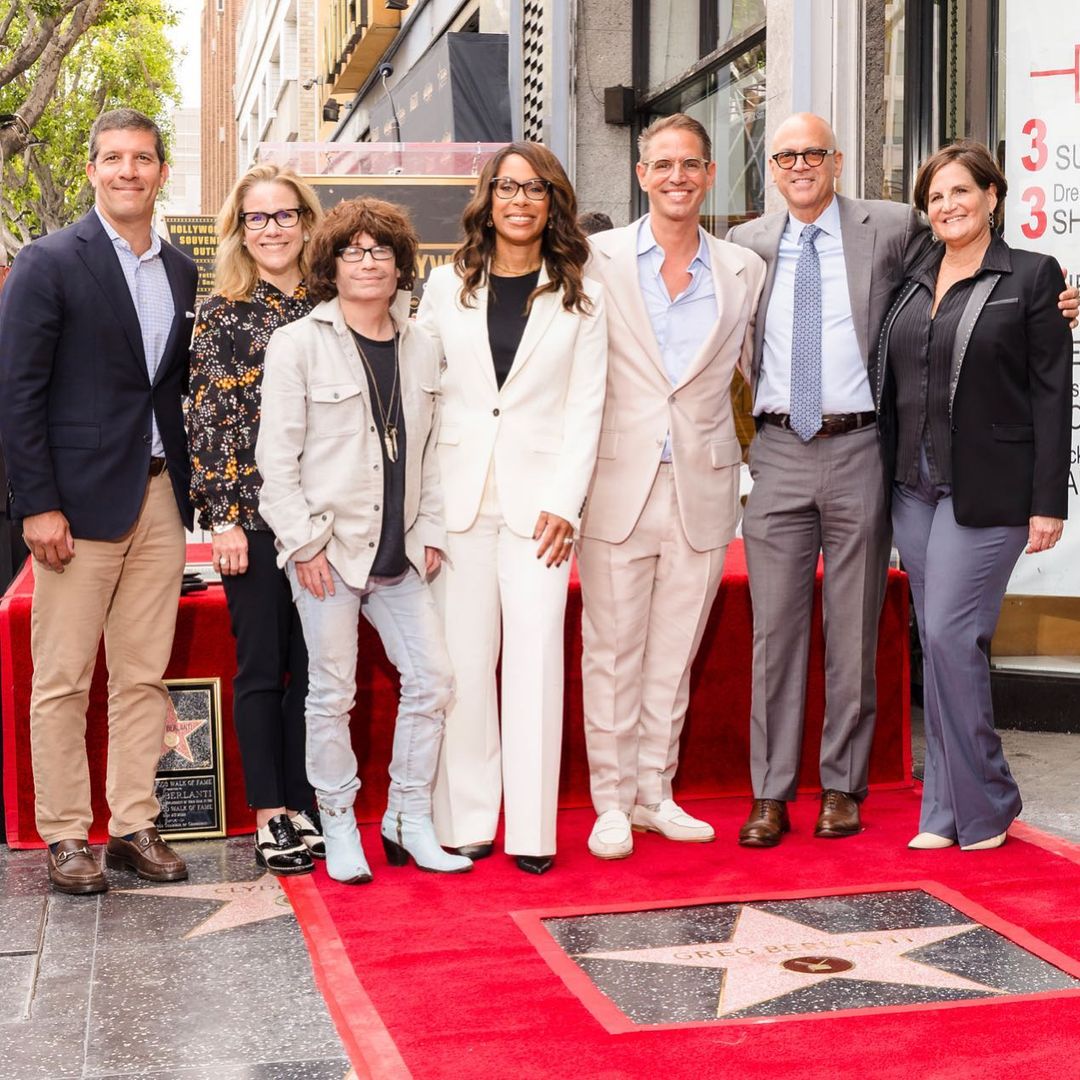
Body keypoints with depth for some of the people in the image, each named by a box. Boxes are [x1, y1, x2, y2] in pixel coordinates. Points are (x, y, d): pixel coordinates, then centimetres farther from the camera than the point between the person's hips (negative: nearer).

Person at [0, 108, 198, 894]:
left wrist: (188, 488, 7)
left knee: (144, 676, 8)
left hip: (161, 497, 5)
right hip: (80, 501, -5)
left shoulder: (182, 272, 12)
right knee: (64, 680, 2)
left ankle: (134, 825, 18)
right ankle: (64, 836, 12)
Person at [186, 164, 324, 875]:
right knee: (261, 667, 3)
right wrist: (223, 517, -9)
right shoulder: (223, 314, 1)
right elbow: (208, 420, -3)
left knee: (314, 666, 7)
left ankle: (303, 804, 18)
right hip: (253, 514, -3)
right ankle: (270, 814, 13)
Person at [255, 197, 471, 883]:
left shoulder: (421, 348, 10)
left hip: (399, 553, 5)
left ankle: (410, 823, 18)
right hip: (328, 551, -4)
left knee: (432, 680, 4)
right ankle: (340, 829, 17)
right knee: (333, 694, 2)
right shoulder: (297, 343, -3)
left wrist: (430, 532, 5)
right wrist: (304, 541, -11)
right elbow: (276, 455, -6)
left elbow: (430, 452, 13)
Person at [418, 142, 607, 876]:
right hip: (459, 497, 1)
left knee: (536, 658, -3)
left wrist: (564, 504, -7)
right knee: (463, 662, 1)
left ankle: (532, 830, 3)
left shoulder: (582, 298, 8)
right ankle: (463, 823, 10)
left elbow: (585, 409, 4)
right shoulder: (447, 288, 11)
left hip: (540, 499, -1)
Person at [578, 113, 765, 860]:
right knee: (611, 652, 3)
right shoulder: (597, 259, 2)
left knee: (675, 656, 10)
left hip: (703, 489, 2)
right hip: (617, 486, -2)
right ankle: (612, 802, 14)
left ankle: (654, 792, 23)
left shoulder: (744, 271, 8)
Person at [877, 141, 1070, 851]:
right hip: (916, 488, 6)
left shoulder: (1033, 276, -1)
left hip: (987, 492, -5)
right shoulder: (913, 281, 14)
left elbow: (1052, 393, -5)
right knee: (939, 645, 8)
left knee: (951, 637, -11)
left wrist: (1048, 502, -10)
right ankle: (949, 813, 16)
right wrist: (890, 476, 10)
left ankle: (981, 809, 4)